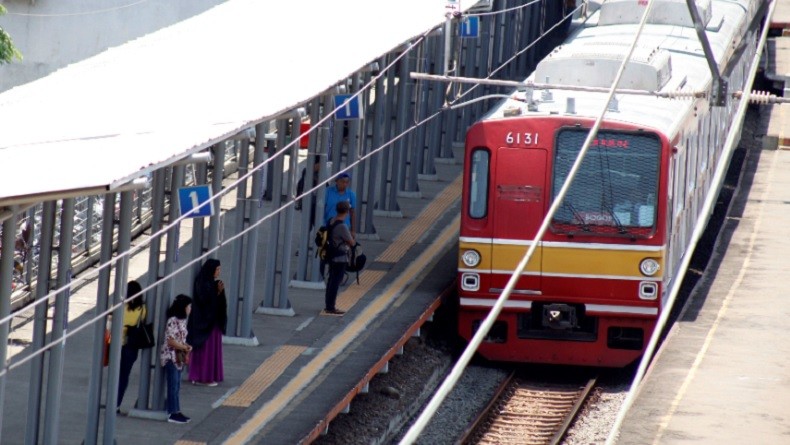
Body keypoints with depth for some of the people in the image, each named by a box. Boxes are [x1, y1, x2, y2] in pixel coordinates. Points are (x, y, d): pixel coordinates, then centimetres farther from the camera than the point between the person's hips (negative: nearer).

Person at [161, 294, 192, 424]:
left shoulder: (182, 321, 11)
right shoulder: (173, 321, -17)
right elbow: (171, 341, -21)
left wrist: (187, 346, -1)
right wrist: (185, 348, -12)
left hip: (179, 358, 9)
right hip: (171, 357, -9)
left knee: (176, 386, 11)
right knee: (173, 386, -5)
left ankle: (175, 411, 15)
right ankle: (173, 413, -2)